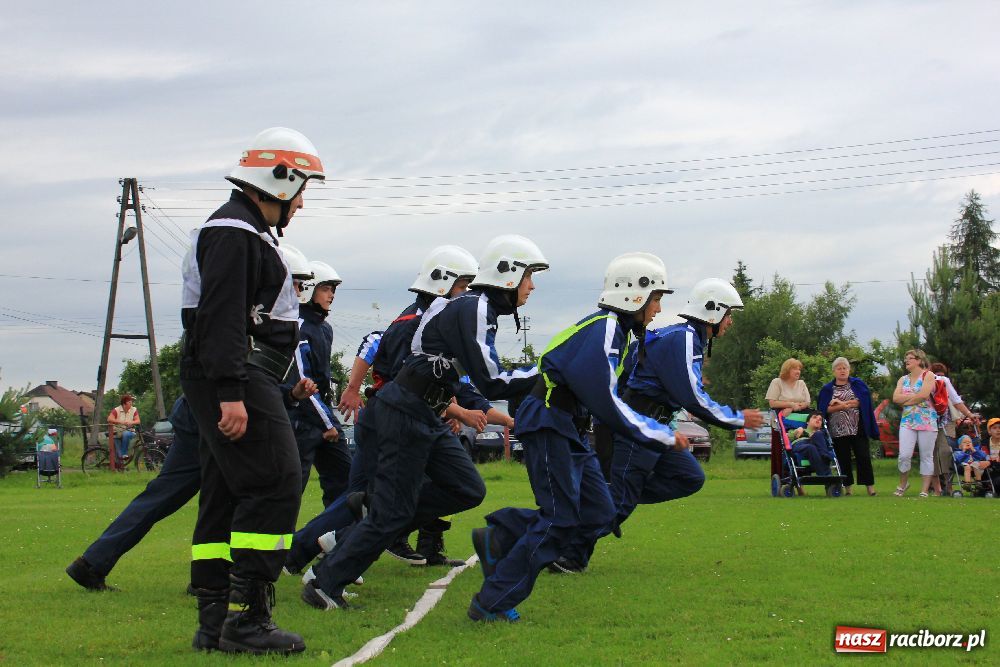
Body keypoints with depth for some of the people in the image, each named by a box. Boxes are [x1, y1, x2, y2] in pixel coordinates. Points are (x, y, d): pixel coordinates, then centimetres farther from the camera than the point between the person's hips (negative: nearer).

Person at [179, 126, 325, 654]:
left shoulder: (248, 232, 23)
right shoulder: (234, 232, -12)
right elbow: (221, 318, -21)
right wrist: (231, 393, -26)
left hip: (232, 380, 11)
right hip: (234, 377, -11)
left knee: (227, 494, 10)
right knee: (274, 485, -13)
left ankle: (214, 621, 12)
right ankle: (246, 619, -14)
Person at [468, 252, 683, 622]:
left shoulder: (614, 330, 14)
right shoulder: (604, 331, -17)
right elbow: (606, 403, -21)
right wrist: (663, 436, -14)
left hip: (569, 432, 10)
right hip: (549, 427, -10)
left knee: (598, 513, 6)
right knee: (559, 520, -9)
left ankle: (498, 538, 11)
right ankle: (491, 604, -3)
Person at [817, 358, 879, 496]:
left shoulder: (858, 384, 8)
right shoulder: (827, 389, 9)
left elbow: (861, 401, -8)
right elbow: (824, 409, -1)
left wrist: (841, 403, -11)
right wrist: (842, 406, -13)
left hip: (858, 428, -1)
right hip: (838, 431, 1)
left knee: (863, 457, -6)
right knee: (843, 459, 2)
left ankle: (870, 487, -3)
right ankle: (847, 488, 8)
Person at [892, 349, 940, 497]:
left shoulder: (928, 375, 1)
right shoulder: (903, 379, 16)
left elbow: (924, 395, -15)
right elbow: (896, 398, 1)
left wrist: (905, 400, -4)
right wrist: (914, 396, -8)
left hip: (926, 420, -3)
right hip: (907, 420, 3)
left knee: (926, 456, 0)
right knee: (904, 455, -10)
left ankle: (924, 490, 5)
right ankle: (903, 483, 11)